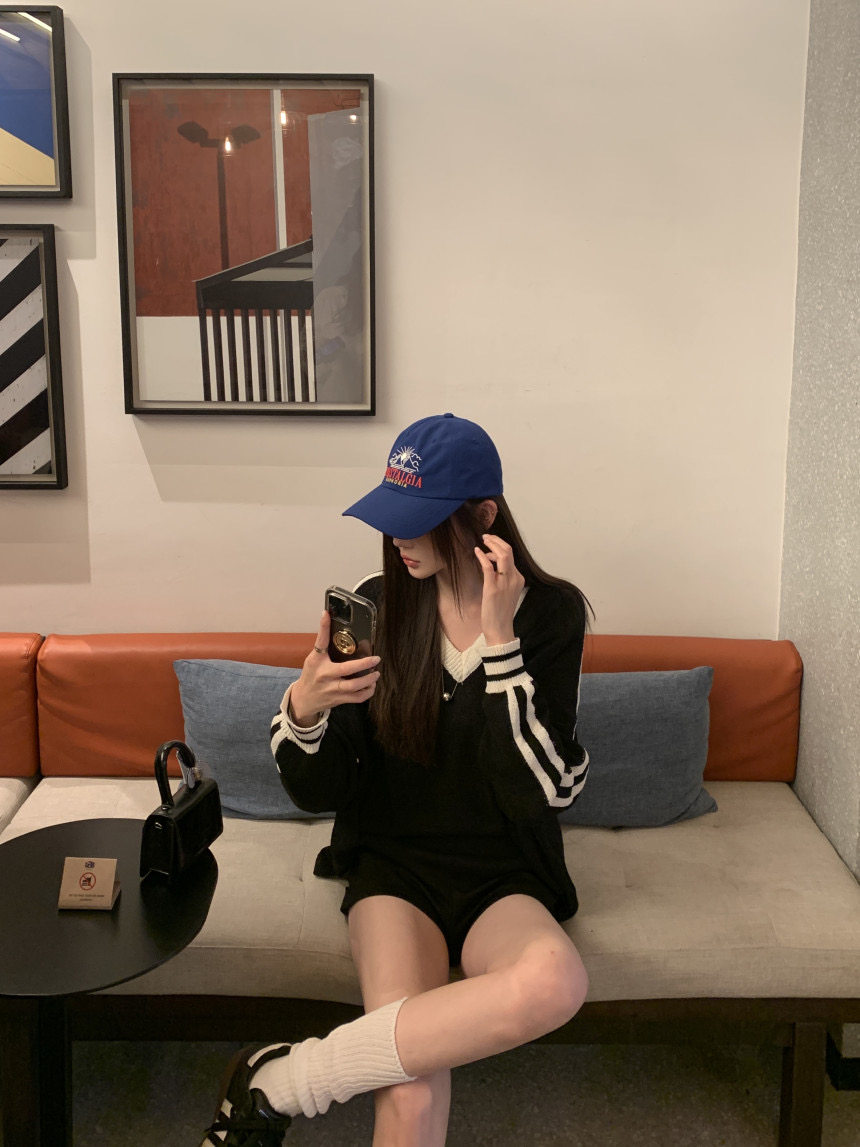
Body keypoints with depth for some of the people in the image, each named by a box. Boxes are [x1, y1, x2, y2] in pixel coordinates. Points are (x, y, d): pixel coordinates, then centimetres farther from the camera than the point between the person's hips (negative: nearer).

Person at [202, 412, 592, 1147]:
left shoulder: (552, 613, -6)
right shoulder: (375, 606, -1)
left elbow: (545, 789, -15)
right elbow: (318, 793, 0)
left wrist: (499, 642, -20)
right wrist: (303, 712, -22)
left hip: (503, 876, 1)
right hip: (393, 865, 0)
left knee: (556, 983, -36)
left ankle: (281, 1080, -22)